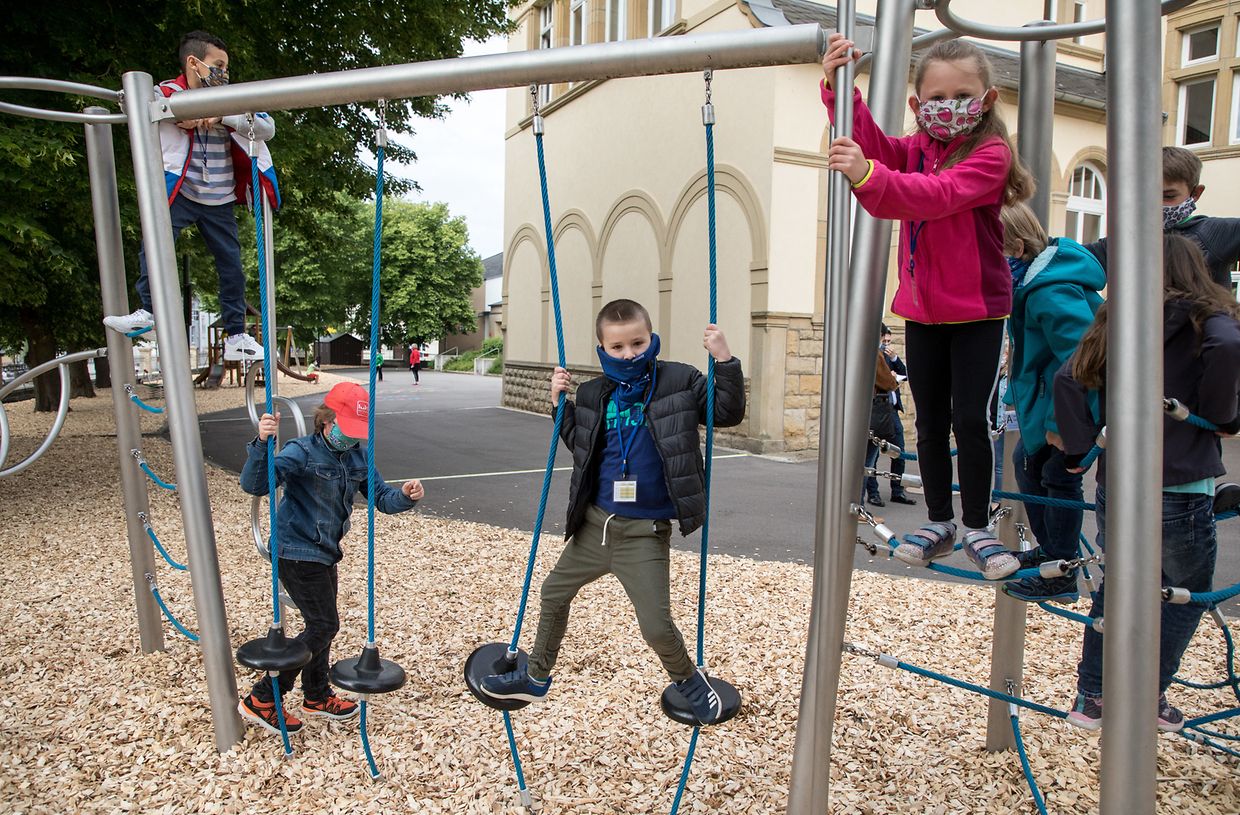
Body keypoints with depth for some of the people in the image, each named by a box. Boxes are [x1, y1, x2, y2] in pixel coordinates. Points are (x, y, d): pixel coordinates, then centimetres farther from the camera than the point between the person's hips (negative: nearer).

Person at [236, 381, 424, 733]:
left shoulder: (357, 456, 2)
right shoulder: (302, 452, -19)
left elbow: (382, 497, 1)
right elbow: (254, 485, -30)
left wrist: (405, 496, -22)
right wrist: (262, 443, -47)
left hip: (324, 552, 8)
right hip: (297, 553, -8)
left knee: (322, 625, 18)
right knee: (323, 626, -7)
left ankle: (316, 697, 36)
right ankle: (261, 700, 6)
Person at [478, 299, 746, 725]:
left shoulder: (680, 381, -8)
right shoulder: (595, 394, 4)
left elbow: (728, 413, -9)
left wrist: (724, 361, -20)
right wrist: (562, 403, 3)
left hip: (645, 533, -5)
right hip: (595, 522, 6)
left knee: (657, 626, -7)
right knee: (554, 592, 19)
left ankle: (689, 679, 27)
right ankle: (536, 677, 42)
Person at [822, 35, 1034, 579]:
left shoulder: (990, 153, -12)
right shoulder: (915, 149, 6)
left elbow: (939, 195, -31)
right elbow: (871, 141, -13)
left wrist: (869, 176, -45)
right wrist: (838, 87, -28)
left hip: (977, 309, -5)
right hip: (922, 309, 5)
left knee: (970, 420, -4)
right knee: (930, 421, 10)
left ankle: (977, 528, 13)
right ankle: (939, 523, 23)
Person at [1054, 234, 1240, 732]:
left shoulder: (1114, 323, 7)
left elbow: (1068, 378, -3)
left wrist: (1081, 449, 0)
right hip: (1179, 489, -4)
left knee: (1113, 589, 19)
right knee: (1187, 595, 18)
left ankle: (1090, 699, 23)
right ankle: (1149, 697, 21)